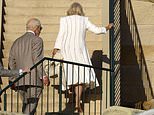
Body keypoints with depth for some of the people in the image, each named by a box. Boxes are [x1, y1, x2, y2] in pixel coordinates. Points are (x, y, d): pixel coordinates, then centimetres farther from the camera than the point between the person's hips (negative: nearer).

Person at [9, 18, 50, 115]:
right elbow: (37, 60, -13)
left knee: (26, 105, 15)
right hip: (34, 80, -7)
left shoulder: (17, 42, 19)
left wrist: (13, 79, 18)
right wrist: (43, 76, -13)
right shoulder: (37, 40, -2)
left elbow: (11, 62, 15)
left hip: (20, 81, 7)